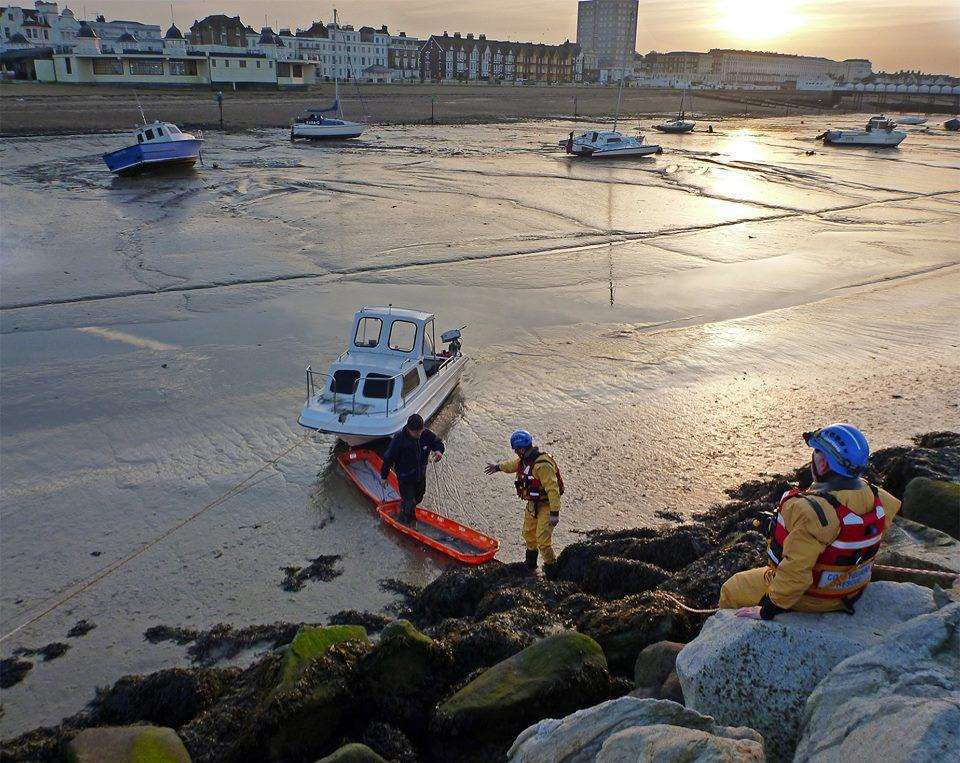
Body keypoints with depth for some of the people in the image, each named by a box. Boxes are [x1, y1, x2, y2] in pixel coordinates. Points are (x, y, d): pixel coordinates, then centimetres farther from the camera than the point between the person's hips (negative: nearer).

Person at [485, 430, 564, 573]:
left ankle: (550, 565, 5)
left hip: (546, 505, -9)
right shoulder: (524, 460, -1)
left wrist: (554, 512, -32)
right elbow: (514, 464, 25)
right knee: (528, 533, 21)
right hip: (532, 504, 9)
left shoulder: (542, 465, -30)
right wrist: (499, 467, 42)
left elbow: (553, 490, -31)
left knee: (542, 539, -14)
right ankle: (530, 563, 42)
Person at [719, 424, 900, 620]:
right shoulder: (876, 496, -13)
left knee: (731, 590, 10)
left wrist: (766, 611, -21)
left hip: (811, 599, -7)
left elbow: (795, 573, -35)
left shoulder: (812, 511, -37)